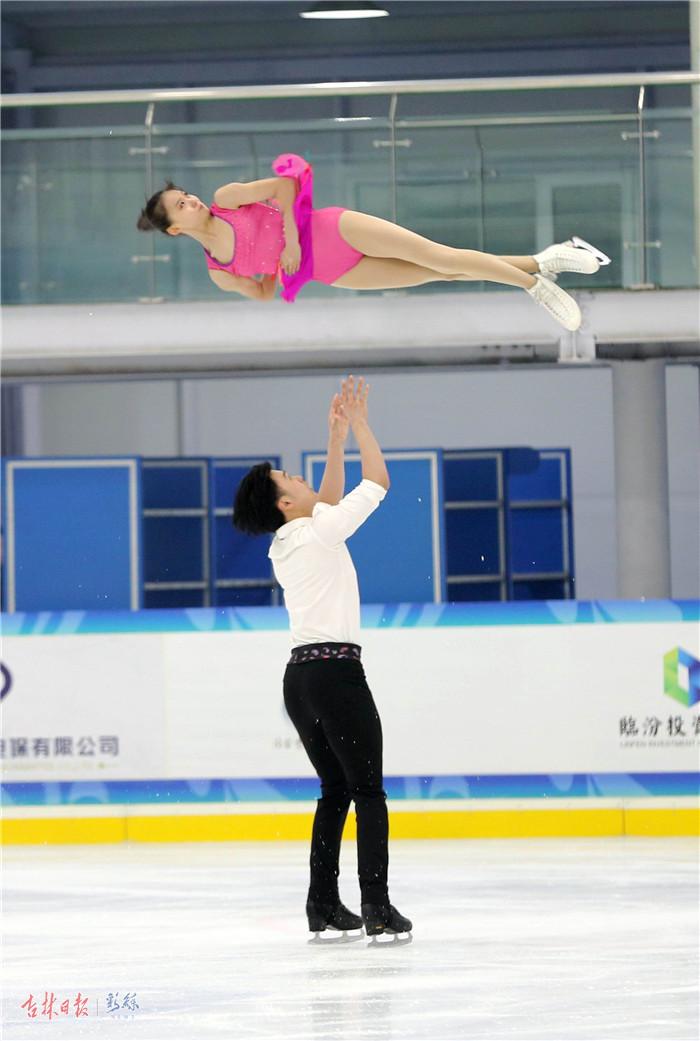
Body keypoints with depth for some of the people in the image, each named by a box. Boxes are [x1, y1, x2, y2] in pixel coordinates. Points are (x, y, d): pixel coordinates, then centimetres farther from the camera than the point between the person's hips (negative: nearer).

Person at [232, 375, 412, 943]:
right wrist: (357, 423, 3)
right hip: (336, 671, -9)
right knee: (368, 790, -5)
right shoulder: (320, 532, -9)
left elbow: (329, 499, 28)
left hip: (300, 677, 9)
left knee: (336, 788, 16)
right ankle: (377, 906, -12)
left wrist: (337, 435, 24)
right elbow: (378, 481, -5)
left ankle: (323, 902, 13)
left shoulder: (288, 541, 13)